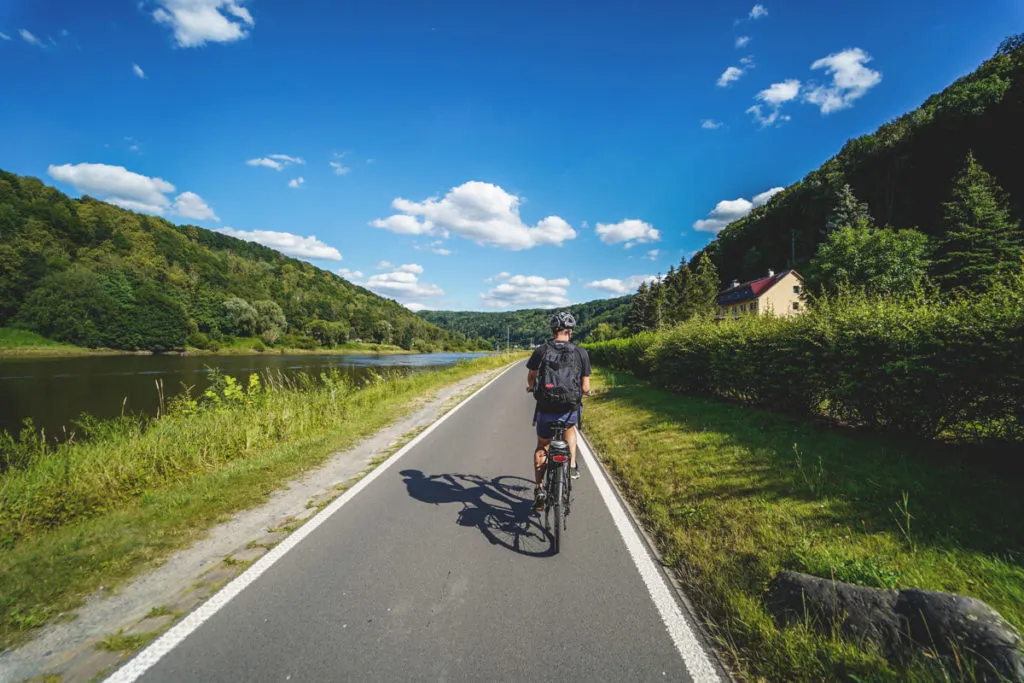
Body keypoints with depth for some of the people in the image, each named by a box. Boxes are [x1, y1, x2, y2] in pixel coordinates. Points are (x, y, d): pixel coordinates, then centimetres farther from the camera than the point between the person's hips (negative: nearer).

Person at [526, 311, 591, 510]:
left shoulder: (541, 351, -3)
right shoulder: (581, 353, -3)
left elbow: (531, 378, 10)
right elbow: (585, 387, -1)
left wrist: (531, 386, 33)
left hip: (546, 409, -1)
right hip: (571, 409, 1)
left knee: (541, 447, 21)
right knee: (570, 428, 37)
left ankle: (539, 490, 19)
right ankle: (572, 464, 25)